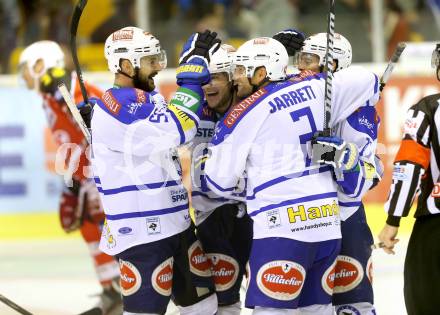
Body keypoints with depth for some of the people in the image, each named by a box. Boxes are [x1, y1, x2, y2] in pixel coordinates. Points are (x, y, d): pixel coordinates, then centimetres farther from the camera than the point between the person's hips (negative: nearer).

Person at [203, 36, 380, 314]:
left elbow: (220, 181, 0)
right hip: (327, 222, 7)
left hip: (283, 224, -7)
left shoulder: (245, 114, -4)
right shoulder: (314, 89, 9)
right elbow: (366, 82, 20)